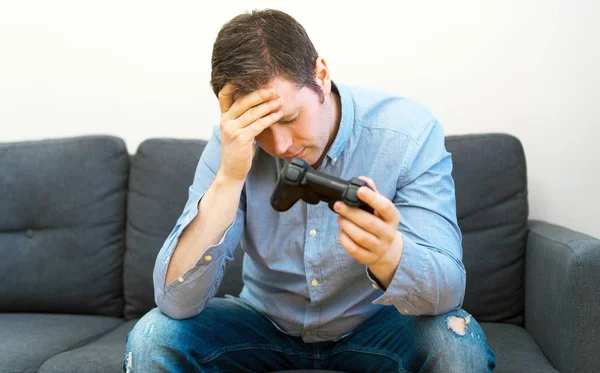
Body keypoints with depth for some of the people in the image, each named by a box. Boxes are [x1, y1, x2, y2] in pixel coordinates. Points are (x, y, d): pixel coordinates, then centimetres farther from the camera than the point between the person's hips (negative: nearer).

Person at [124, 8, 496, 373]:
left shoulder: (411, 133, -23)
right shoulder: (234, 143, -18)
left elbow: (447, 293, -27)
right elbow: (177, 303, -25)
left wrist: (386, 252, -51)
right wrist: (228, 179, -38)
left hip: (374, 323, 0)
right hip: (267, 323, 1)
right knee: (150, 340, -22)